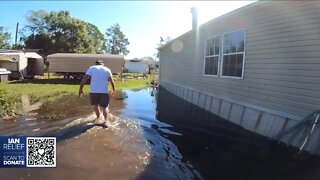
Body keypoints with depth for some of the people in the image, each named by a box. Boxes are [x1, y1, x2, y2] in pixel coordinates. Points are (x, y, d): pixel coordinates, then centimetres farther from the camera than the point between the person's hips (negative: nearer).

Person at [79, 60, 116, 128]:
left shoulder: (91, 68, 6)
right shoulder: (107, 70, 7)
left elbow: (84, 79, -3)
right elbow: (112, 81, 4)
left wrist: (81, 89, -1)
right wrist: (113, 90, 15)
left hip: (93, 91, 1)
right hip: (104, 92, -1)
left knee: (95, 105, 22)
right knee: (105, 107, 6)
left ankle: (98, 117, 41)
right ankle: (107, 121, -11)